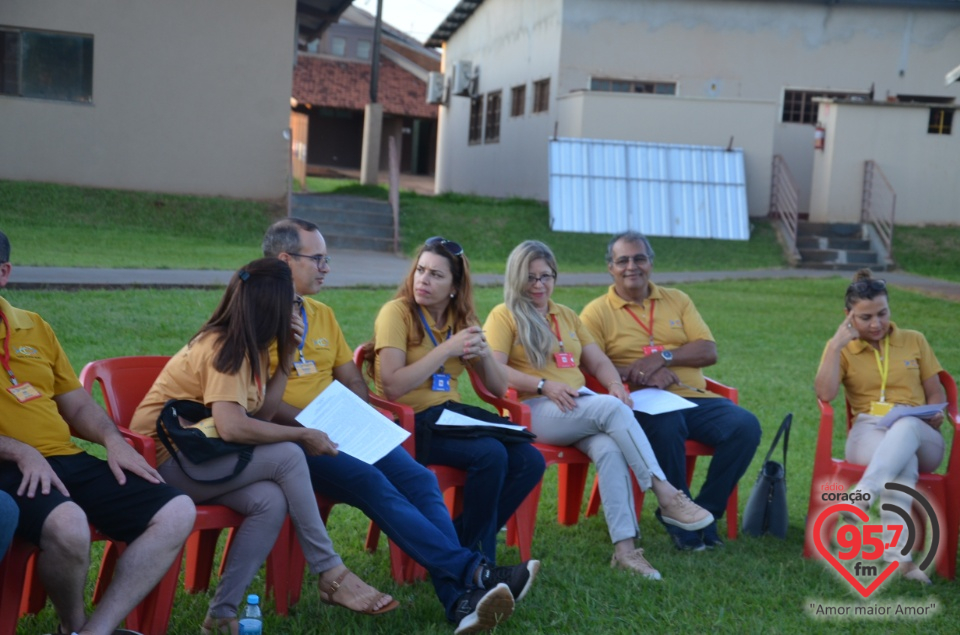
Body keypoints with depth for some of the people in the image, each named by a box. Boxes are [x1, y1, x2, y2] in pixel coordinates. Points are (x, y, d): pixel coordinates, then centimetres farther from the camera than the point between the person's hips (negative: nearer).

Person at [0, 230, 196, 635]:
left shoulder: (34, 328, 19)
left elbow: (77, 404, 22)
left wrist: (112, 440, 3)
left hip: (67, 461, 7)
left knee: (177, 513, -7)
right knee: (68, 524, -37)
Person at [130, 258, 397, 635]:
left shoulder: (248, 346, 9)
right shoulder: (224, 347, -18)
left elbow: (259, 417, 4)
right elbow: (232, 427, -32)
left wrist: (287, 357, 2)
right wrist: (303, 435, -22)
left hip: (195, 457, 8)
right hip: (166, 462, -8)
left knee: (271, 501, -19)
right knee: (287, 456, -21)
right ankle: (332, 575, -11)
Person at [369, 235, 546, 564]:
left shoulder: (462, 320, 13)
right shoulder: (397, 312, -6)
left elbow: (499, 388, 14)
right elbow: (392, 387, -18)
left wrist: (484, 352, -6)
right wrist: (447, 349, -17)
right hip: (410, 422, -6)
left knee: (531, 461, -14)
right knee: (490, 455, -29)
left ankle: (463, 538, 2)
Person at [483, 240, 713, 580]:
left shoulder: (567, 316, 26)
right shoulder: (504, 316, 7)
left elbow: (599, 362, 20)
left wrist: (615, 383, -2)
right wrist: (543, 385, -18)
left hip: (583, 413, 5)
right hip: (536, 412, -5)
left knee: (609, 448, -30)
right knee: (611, 407, -31)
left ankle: (625, 547, -38)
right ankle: (666, 495, -31)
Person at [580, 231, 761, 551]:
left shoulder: (677, 300, 19)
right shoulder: (597, 312, 8)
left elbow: (709, 351, 9)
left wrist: (662, 357, -8)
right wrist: (636, 374, -19)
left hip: (694, 397, 4)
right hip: (642, 404, -4)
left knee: (745, 425, -22)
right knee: (666, 425, -38)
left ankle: (705, 512, -8)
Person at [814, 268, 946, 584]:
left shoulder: (914, 341, 16)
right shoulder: (841, 348, 11)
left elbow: (936, 394, 17)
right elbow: (825, 394, -6)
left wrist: (936, 413, -6)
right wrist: (836, 344, -8)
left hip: (918, 435, 1)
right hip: (867, 433, -1)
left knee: (904, 426, -40)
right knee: (902, 460, -40)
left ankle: (863, 495, -61)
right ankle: (896, 554, -54)